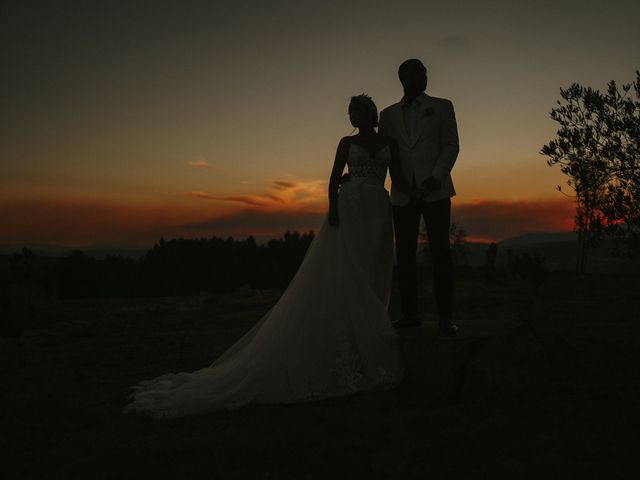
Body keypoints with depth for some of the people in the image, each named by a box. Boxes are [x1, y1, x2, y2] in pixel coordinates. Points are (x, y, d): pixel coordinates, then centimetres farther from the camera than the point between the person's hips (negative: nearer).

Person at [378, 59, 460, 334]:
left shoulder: (441, 107, 10)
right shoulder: (389, 114, 15)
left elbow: (451, 145, 2)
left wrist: (436, 176, -13)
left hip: (435, 190, -2)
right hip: (403, 193, 2)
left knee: (440, 253, -4)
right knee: (404, 254, 3)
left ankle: (444, 317, 0)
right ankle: (409, 313, 10)